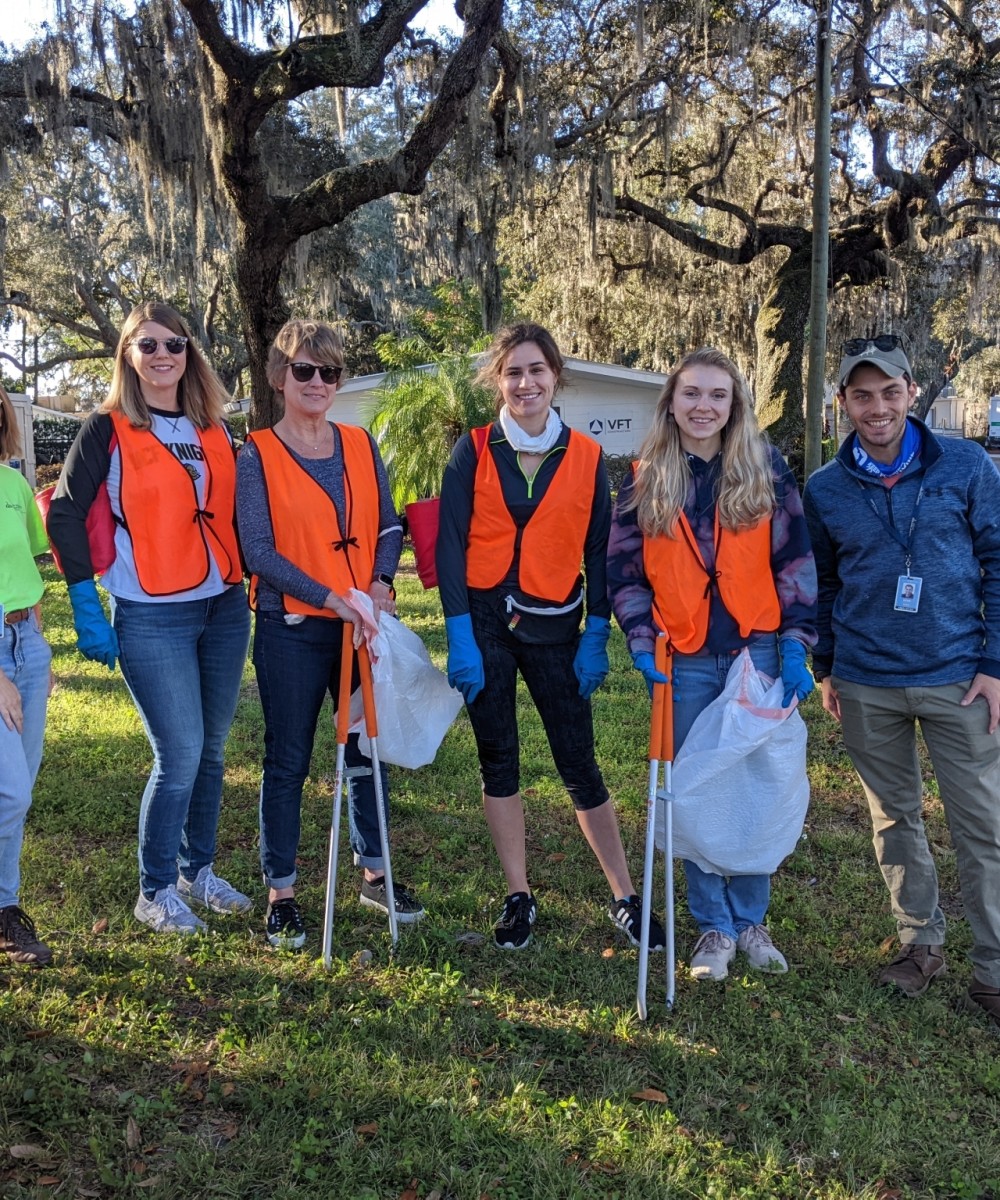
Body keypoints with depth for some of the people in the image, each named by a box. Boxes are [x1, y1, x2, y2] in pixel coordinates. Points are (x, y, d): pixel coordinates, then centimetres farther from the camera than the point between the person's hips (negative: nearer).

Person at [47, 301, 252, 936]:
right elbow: (66, 515, -4)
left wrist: (248, 580, 10)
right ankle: (155, 893, 14)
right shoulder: (107, 430, -3)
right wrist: (88, 612, -8)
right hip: (151, 619, -5)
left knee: (211, 749, 12)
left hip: (224, 607, 5)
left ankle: (198, 871, 29)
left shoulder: (214, 428, 10)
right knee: (180, 756, -5)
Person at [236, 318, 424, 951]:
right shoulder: (257, 455, -4)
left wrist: (381, 583, -10)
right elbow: (260, 552, -10)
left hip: (364, 622, 4)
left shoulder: (361, 445, 7)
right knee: (288, 761, 5)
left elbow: (389, 525, 9)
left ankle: (376, 873, 30)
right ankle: (281, 894, 18)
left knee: (368, 750, 13)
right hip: (292, 630, -4)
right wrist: (332, 600, -18)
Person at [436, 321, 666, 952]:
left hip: (554, 626, 0)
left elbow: (598, 552, 4)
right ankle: (519, 897, 21)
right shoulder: (474, 451, 0)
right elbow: (452, 546, -4)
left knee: (580, 763, 3)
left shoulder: (587, 457, 1)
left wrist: (597, 638, -2)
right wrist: (460, 638, -10)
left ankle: (626, 898, 17)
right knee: (499, 759, 8)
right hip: (484, 623, 1)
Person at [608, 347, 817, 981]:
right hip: (684, 661, 1)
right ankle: (713, 926, 21)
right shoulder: (645, 479, 4)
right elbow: (625, 570, 5)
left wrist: (794, 644, -6)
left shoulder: (766, 467, 2)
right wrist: (642, 644, -7)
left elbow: (795, 560, 1)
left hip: (759, 652, 0)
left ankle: (751, 918, 25)